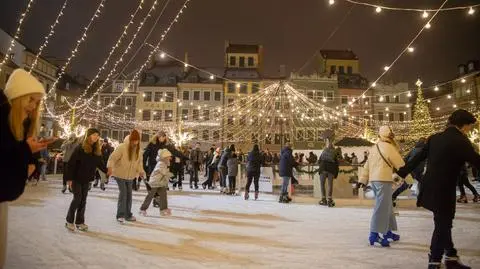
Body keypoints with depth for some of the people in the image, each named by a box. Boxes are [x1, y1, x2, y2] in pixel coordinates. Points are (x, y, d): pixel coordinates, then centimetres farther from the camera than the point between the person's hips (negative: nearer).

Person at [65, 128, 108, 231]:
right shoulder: (80, 148, -14)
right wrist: (69, 178, -15)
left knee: (83, 200, 10)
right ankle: (69, 221, 14)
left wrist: (107, 170, -9)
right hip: (77, 178, -5)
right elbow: (71, 163, -14)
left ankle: (80, 222, 20)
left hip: (87, 179, 6)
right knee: (77, 198, -3)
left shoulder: (97, 150, 4)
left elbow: (100, 163, 6)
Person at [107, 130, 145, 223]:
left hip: (130, 176, 6)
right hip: (120, 174, -6)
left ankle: (128, 214, 24)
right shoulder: (122, 147, -21)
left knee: (129, 194, 12)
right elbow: (113, 157, -24)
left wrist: (140, 171, -7)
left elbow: (139, 161, 8)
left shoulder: (137, 149, -1)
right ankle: (120, 215, -4)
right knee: (123, 192, -14)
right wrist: (110, 167, -41)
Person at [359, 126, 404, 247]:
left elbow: (367, 165, 13)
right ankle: (374, 235, -10)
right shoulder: (388, 147, -9)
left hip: (373, 179, 9)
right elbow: (400, 164, -4)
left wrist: (363, 179, 13)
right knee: (382, 207, -8)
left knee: (387, 206, 19)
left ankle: (388, 231, 27)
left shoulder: (374, 148, 15)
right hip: (383, 179, -8)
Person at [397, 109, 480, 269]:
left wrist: (402, 173, 16)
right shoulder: (460, 141, -14)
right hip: (443, 191, -7)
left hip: (431, 189, 8)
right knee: (442, 226, 6)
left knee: (443, 224, 20)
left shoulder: (435, 138, 6)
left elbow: (417, 158, 10)